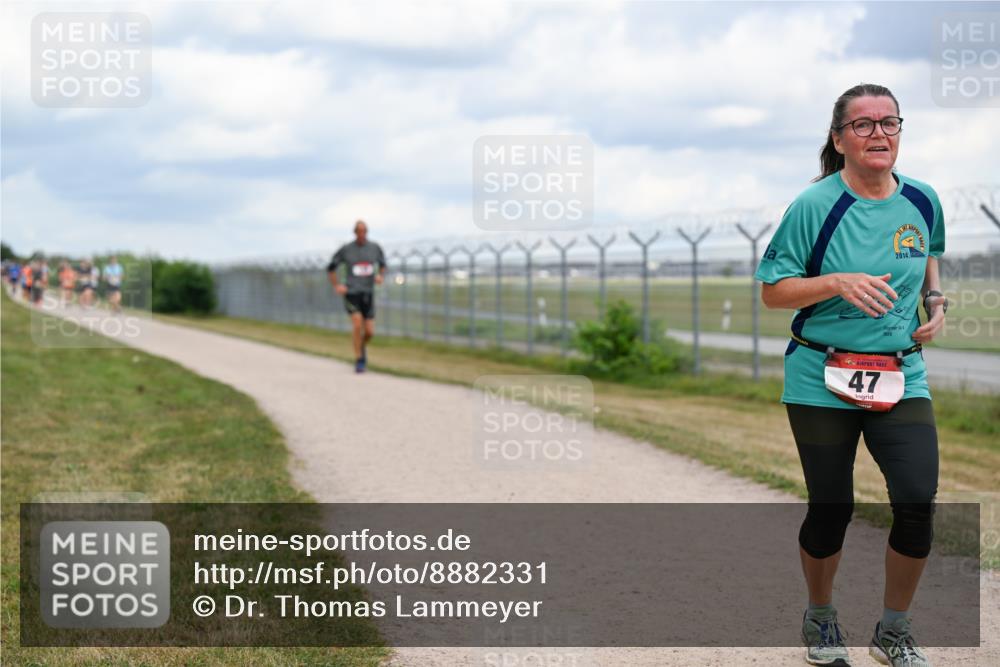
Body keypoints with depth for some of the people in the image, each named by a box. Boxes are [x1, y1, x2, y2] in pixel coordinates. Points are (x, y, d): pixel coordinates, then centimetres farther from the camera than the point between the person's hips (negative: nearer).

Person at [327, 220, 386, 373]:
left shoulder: (375, 248, 2)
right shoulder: (346, 249, -4)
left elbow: (382, 264, 20)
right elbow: (331, 268, 8)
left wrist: (380, 276, -1)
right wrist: (336, 286, -3)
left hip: (368, 293, 3)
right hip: (351, 293, -3)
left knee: (369, 332, -2)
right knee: (357, 324, -21)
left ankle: (362, 346, 35)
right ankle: (359, 360, -6)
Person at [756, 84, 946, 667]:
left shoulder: (922, 201, 2)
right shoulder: (815, 207, -10)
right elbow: (772, 292, -7)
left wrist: (935, 299, 5)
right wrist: (839, 282, -21)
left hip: (902, 376, 3)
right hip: (823, 382, -3)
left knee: (919, 503, -9)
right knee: (831, 509, 5)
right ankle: (821, 618, 32)